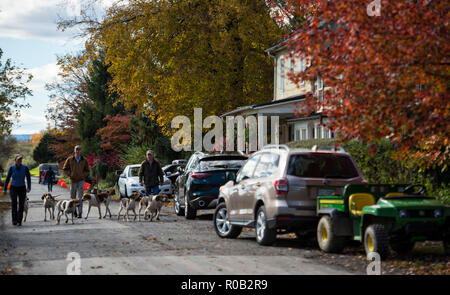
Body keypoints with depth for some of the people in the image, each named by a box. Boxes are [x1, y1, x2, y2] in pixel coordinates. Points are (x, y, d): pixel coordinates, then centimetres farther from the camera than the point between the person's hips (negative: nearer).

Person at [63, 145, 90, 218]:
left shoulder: (84, 160, 1)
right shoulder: (70, 159, -1)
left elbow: (87, 170, 9)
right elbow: (65, 169, 5)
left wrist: (83, 176, -6)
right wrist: (70, 175, -6)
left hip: (81, 181, -1)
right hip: (73, 181, 1)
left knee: (80, 197, -9)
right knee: (73, 197, 8)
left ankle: (80, 213, -11)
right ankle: (74, 210, 27)